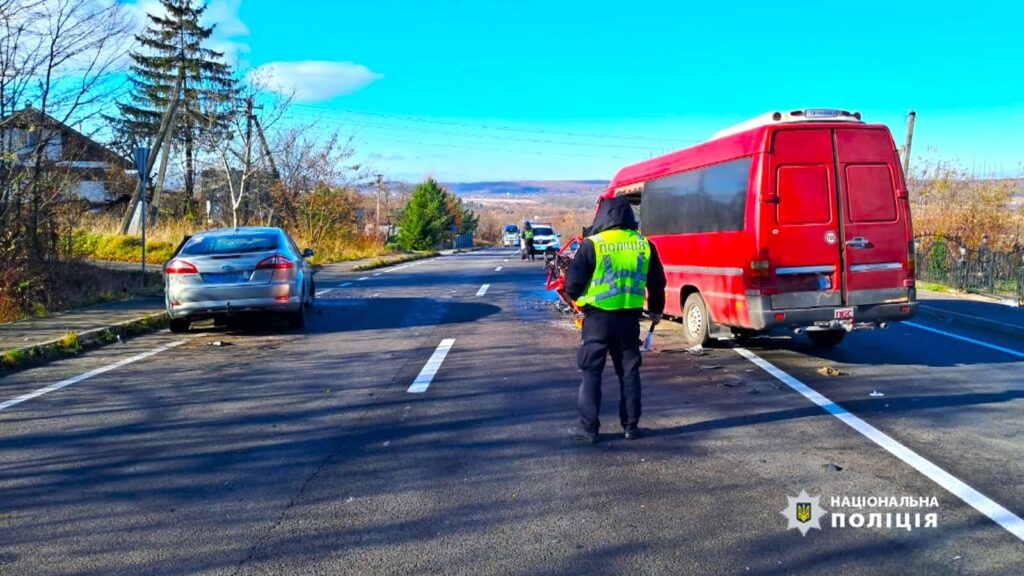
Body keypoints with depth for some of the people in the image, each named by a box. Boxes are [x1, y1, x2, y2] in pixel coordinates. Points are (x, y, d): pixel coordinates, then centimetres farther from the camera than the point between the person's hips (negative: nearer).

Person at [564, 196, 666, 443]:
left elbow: (574, 283, -7)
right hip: (629, 317, 4)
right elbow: (657, 282, 11)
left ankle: (588, 428, 7)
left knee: (591, 372, 5)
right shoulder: (644, 244, 2)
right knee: (629, 371, 13)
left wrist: (576, 297, 16)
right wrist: (656, 309, 27)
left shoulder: (592, 245, -11)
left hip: (598, 317, -4)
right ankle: (631, 426, 19)